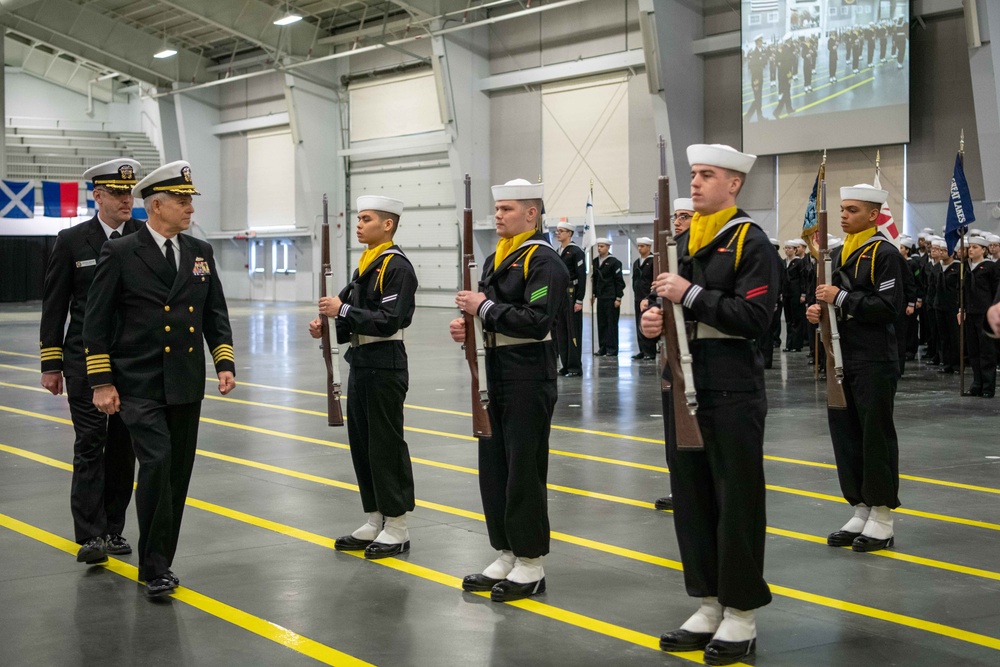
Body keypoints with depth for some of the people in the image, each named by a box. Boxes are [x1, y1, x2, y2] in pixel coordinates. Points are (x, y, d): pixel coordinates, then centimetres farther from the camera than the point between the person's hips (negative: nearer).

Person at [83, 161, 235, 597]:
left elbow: (216, 315, 13)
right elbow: (96, 321, -5)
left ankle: (159, 562, 19)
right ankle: (154, 567, -6)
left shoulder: (200, 252, 9)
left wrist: (225, 363, 1)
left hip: (186, 384, 5)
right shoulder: (120, 253, -5)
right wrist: (101, 382, -10)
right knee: (157, 461, -17)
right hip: (138, 385, -5)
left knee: (178, 472, 7)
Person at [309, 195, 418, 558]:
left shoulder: (397, 266, -13)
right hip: (361, 364, 9)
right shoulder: (365, 264, 14)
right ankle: (375, 522, 23)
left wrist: (342, 310, -20)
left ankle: (396, 527, 7)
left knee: (386, 446, -2)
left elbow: (390, 321, -21)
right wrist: (327, 325, -1)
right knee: (362, 445, 13)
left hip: (385, 366, -9)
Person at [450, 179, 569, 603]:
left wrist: (485, 307, -20)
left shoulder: (543, 261, -13)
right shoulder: (495, 260, 15)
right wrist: (467, 325, -1)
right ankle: (506, 555, 22)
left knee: (524, 470, -3)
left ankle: (531, 564, 7)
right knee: (493, 468, 11)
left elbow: (537, 321, -23)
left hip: (529, 380, -9)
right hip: (495, 374, 9)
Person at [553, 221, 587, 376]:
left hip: (571, 295, -7)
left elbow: (582, 277, -12)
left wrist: (579, 300, -16)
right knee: (561, 331, 7)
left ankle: (575, 367, 0)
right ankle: (565, 365, 13)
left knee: (573, 331, -4)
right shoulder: (556, 252, 14)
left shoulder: (576, 251, -7)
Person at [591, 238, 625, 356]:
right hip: (600, 297, 6)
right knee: (601, 324, 7)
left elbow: (619, 281, -9)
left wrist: (618, 298, -12)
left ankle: (612, 349, 2)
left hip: (611, 298, -6)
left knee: (612, 324, -2)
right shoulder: (595, 261, 11)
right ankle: (602, 348, 12)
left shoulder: (614, 262, -8)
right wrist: (593, 294, 14)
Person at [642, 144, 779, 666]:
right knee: (691, 498, 10)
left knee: (737, 500, 0)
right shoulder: (680, 242, 13)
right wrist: (655, 319, -2)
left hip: (732, 391, -7)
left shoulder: (751, 242, -8)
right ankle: (708, 606, 21)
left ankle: (741, 616, 10)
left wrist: (691, 295, -21)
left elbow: (755, 317, -18)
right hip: (682, 383, 7)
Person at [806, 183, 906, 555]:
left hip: (874, 361, -8)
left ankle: (882, 520, 7)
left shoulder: (884, 254, -10)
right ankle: (861, 512, 20)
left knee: (876, 436, -2)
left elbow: (890, 308, -19)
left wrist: (841, 297, -20)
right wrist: (819, 310, 2)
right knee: (845, 435, 9)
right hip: (841, 357, 8)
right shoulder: (839, 254, 15)